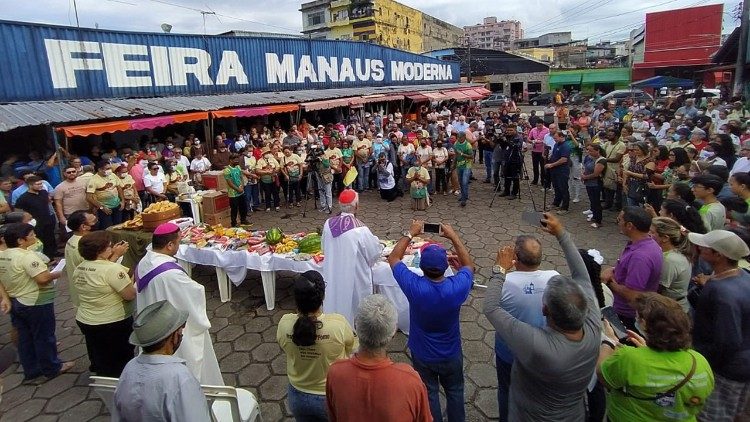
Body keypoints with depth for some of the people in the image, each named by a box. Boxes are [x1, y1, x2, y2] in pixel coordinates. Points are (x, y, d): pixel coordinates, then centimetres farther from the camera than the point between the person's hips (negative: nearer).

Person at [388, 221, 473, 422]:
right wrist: (453, 236, -6)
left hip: (422, 355, -1)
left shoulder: (414, 286, -33)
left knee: (429, 394, 23)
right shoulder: (457, 287, -31)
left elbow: (393, 258, -15)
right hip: (451, 354, 1)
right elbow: (469, 265, -7)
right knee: (455, 391, 27)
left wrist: (410, 233, -8)